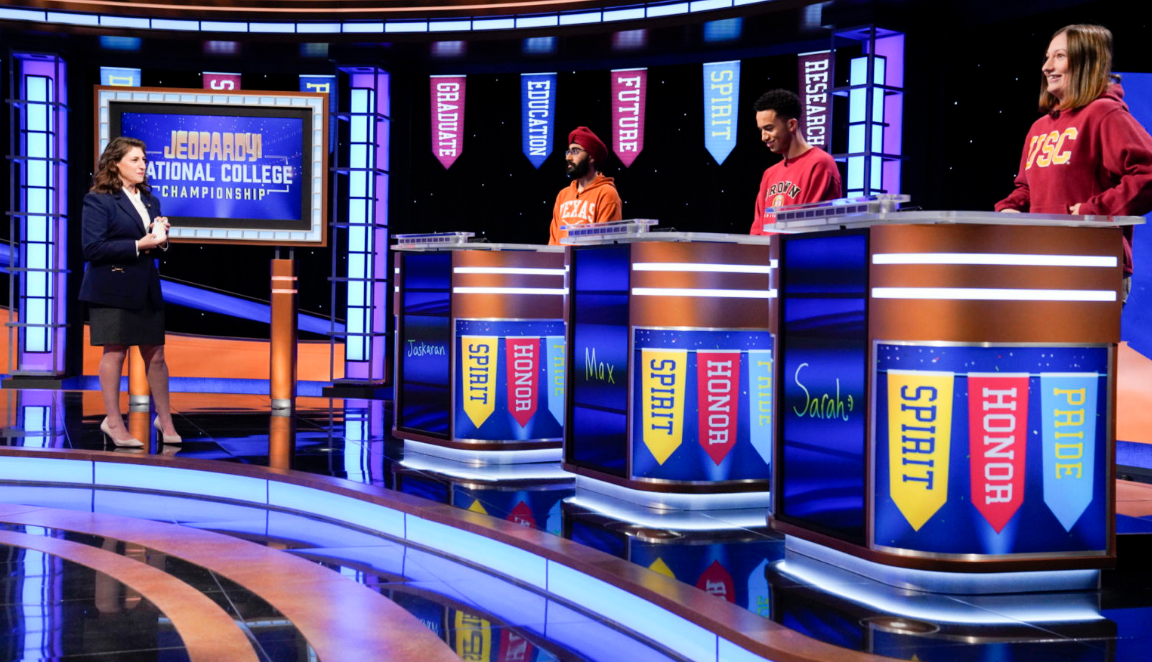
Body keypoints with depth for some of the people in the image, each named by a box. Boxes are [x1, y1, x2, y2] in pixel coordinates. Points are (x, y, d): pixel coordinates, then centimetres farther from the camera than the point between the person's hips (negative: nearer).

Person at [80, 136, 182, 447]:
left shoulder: (150, 200, 14)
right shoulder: (98, 200, -7)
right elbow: (92, 248, -16)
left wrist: (161, 238, -3)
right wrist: (138, 245, -19)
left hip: (146, 287, 6)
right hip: (112, 288, -6)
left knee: (155, 355, 7)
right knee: (115, 352, -1)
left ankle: (164, 418, 18)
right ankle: (113, 422, 9)